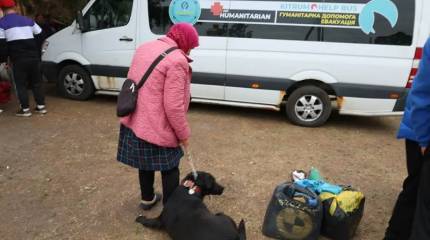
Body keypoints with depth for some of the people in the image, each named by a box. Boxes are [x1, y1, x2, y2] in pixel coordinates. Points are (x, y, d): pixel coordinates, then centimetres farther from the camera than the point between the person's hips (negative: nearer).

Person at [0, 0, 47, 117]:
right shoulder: (28, 20, 13)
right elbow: (40, 36, 16)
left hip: (18, 60, -4)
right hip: (34, 57, 4)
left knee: (21, 85, 6)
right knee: (36, 82, 14)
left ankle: (25, 109, 8)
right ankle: (41, 106, 15)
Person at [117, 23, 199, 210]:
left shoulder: (145, 48, 8)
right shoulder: (176, 60, -20)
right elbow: (173, 107, -23)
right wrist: (184, 134, -10)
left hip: (135, 121, 8)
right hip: (158, 127, -8)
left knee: (145, 164, 26)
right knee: (170, 169, 11)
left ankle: (147, 199, 45)